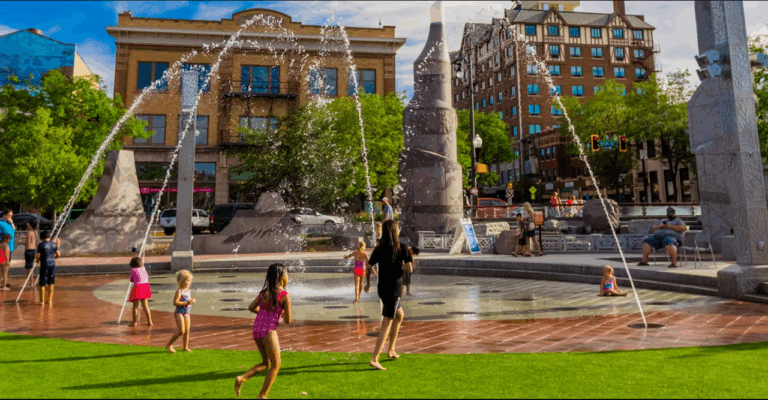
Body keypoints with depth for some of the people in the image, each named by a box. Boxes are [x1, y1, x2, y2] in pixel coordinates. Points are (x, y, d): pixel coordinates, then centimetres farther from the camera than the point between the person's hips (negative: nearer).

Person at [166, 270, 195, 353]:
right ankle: (169, 345, 4)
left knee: (187, 331, 9)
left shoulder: (188, 290, 11)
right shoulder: (179, 291, -15)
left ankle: (186, 347, 19)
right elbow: (175, 302, -22)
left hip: (186, 313, 8)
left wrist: (192, 301, 2)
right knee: (181, 331, -11)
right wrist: (186, 303, -24)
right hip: (179, 313, -8)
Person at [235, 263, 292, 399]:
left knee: (266, 363, 24)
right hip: (269, 332, -7)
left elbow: (251, 307, 16)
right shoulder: (285, 296, -11)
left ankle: (242, 378, 7)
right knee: (275, 365, 11)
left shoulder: (264, 292, 8)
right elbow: (288, 320, -7)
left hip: (256, 330, 7)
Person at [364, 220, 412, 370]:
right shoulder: (402, 248, -9)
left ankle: (391, 349, 28)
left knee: (400, 315, 26)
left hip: (382, 289, 6)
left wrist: (368, 283, 17)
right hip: (394, 290, -6)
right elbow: (409, 268, -8)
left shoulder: (379, 248, 3)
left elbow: (368, 267, 3)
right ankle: (374, 359, -10)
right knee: (386, 325, -5)